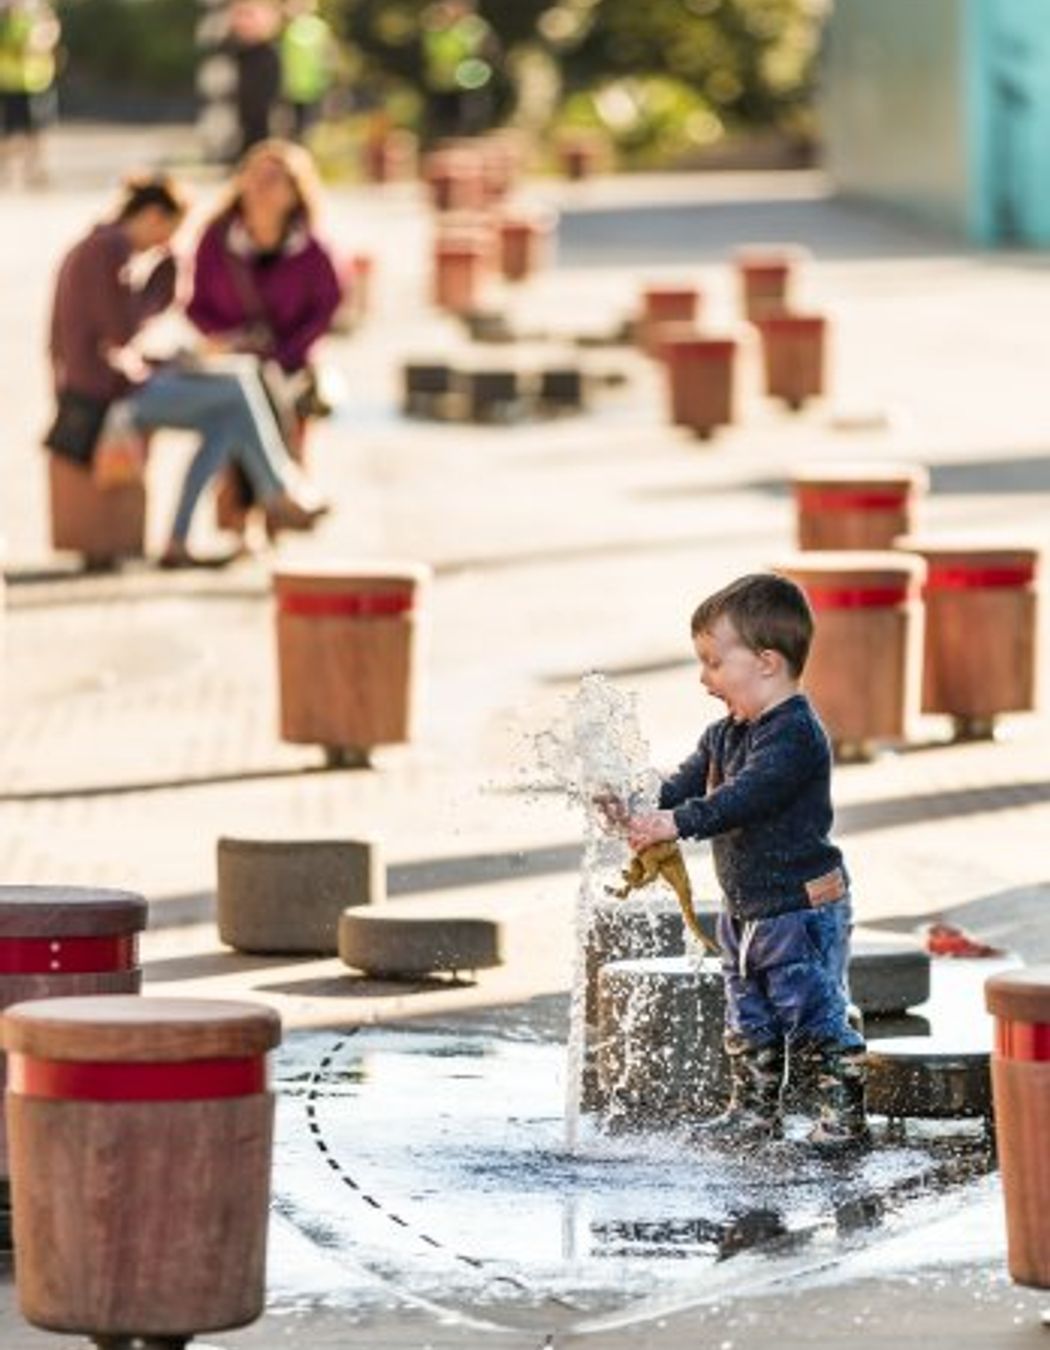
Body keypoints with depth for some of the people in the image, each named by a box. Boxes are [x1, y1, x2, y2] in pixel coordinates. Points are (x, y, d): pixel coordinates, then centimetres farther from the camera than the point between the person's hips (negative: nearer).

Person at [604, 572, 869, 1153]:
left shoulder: (795, 735, -21)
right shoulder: (725, 734, 10)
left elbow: (743, 798, -32)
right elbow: (687, 786, 8)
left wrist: (674, 823, -41)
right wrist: (636, 808, -12)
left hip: (802, 906, -9)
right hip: (746, 908, 9)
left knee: (814, 1016, -4)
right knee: (749, 1020, 17)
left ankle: (843, 1114, 5)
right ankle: (753, 1111, 28)